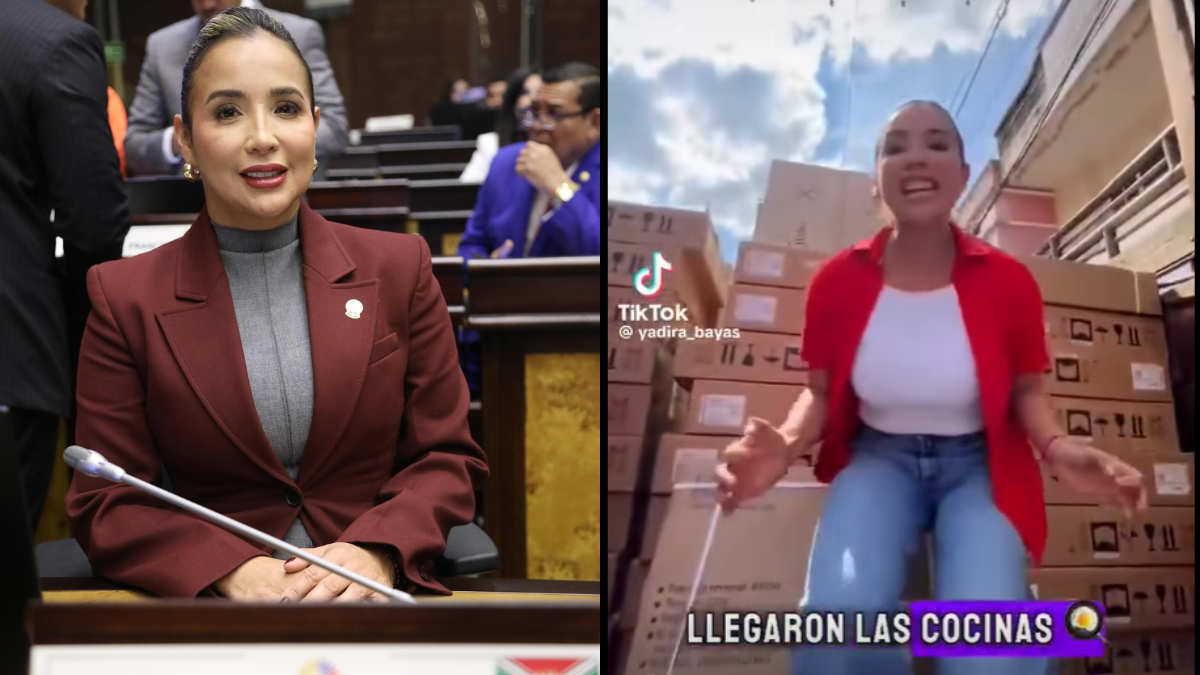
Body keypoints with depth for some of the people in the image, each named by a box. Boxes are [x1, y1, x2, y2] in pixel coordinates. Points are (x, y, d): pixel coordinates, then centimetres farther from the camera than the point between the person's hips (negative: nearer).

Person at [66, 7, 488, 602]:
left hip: (375, 591, 0)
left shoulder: (400, 269, 7)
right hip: (211, 597, 0)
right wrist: (232, 570, -15)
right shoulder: (125, 298, 3)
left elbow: (448, 458, 8)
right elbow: (105, 507, 3)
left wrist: (376, 551, -12)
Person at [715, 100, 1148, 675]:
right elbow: (822, 393, 3)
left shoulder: (1007, 281, -9)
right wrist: (787, 443, -20)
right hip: (879, 458, 1)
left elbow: (1025, 390, 4)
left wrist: (1057, 446, -19)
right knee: (840, 618, -31)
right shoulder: (837, 281, -8)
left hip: (977, 464, 0)